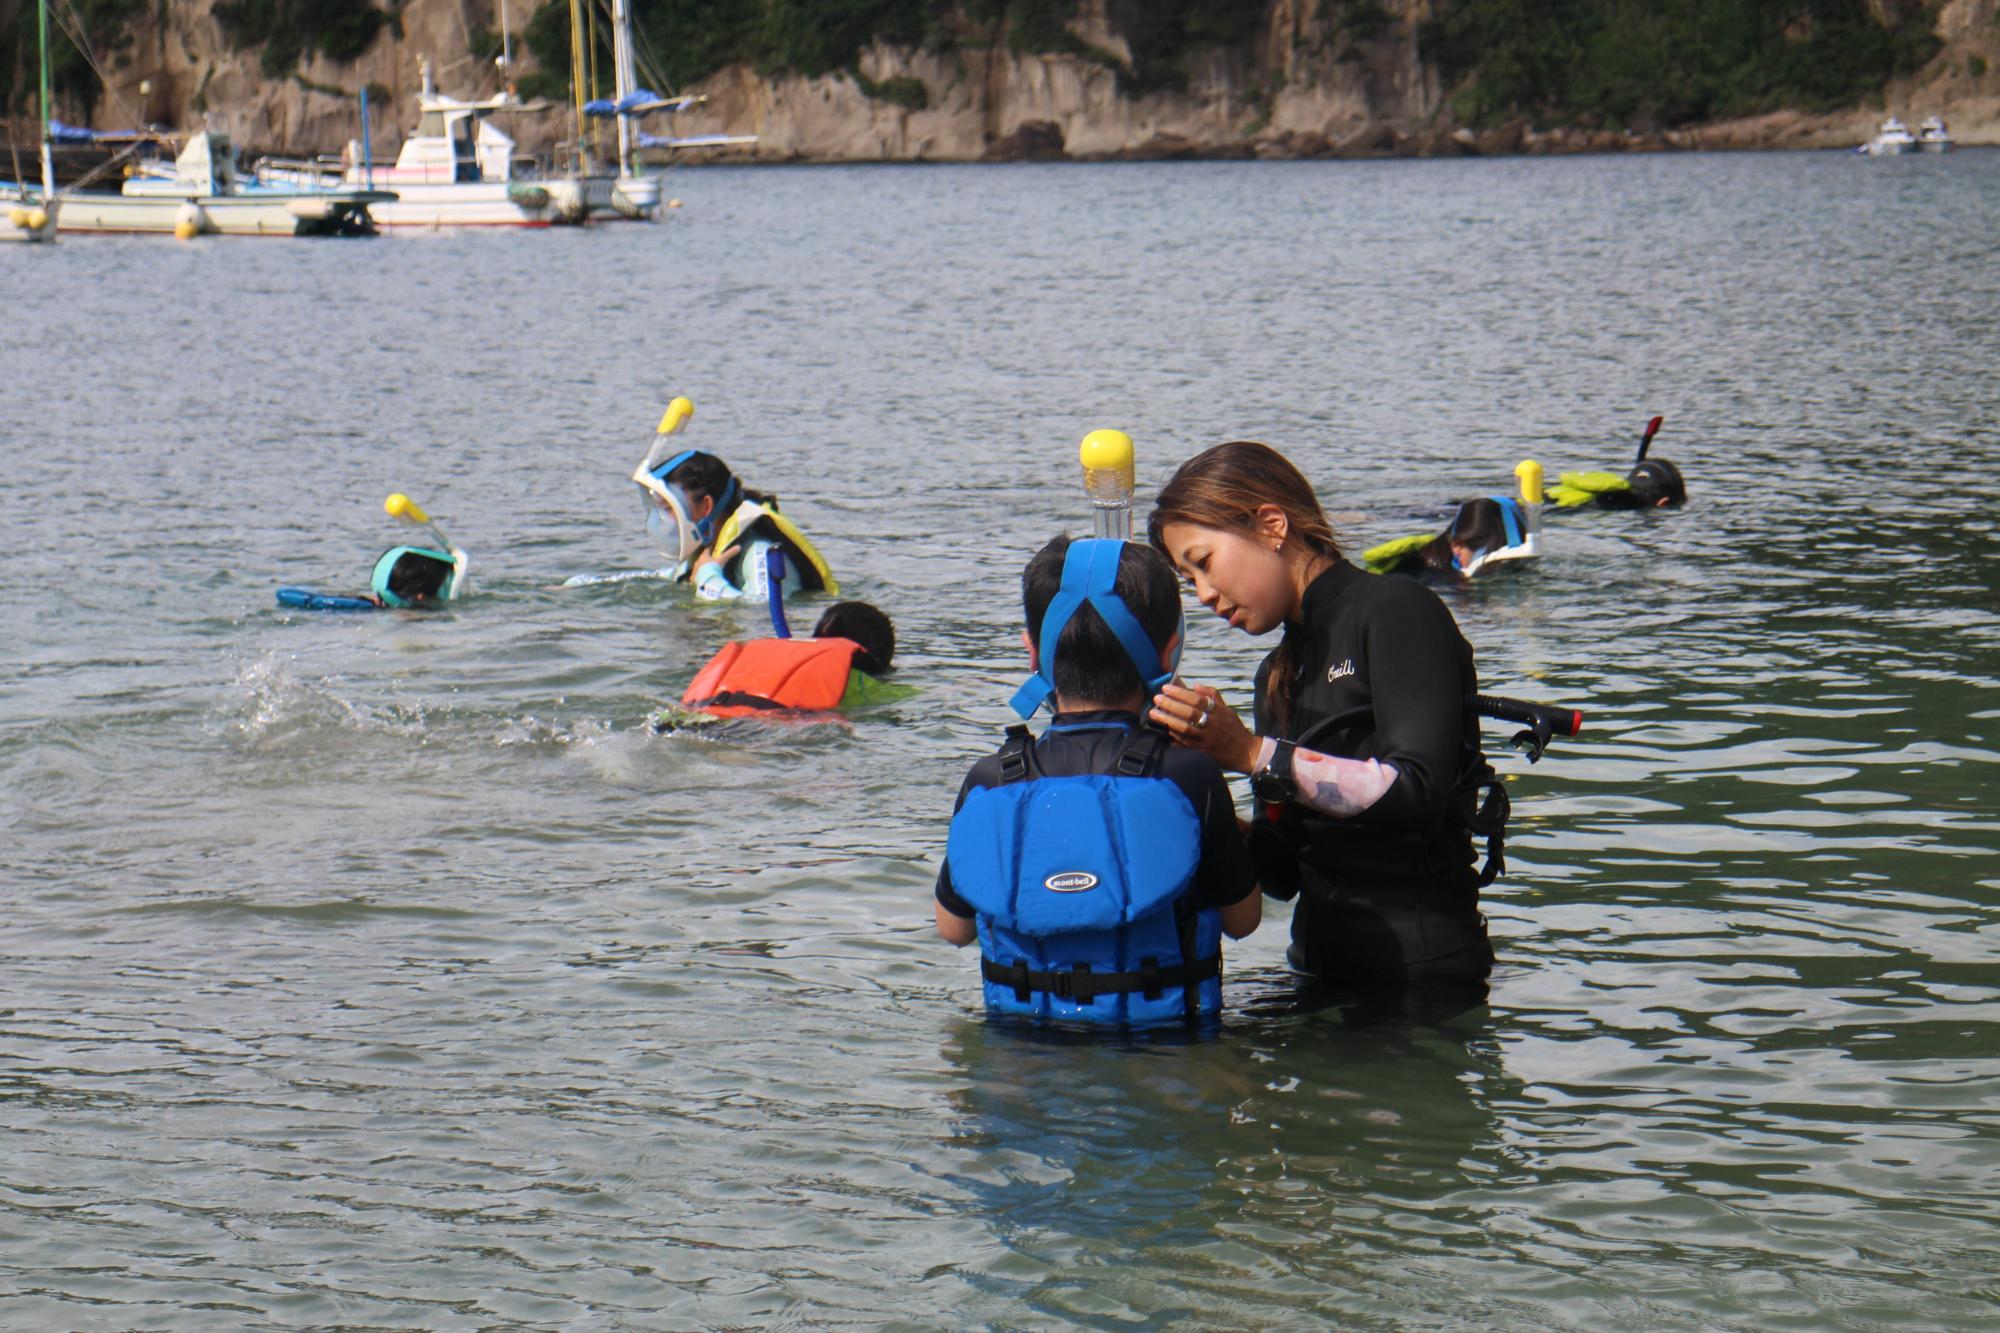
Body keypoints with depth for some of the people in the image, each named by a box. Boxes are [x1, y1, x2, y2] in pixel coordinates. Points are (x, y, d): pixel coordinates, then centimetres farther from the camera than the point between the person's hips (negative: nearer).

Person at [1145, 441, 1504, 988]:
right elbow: (1282, 870, 13)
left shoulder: (1397, 610, -4)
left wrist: (1252, 753, -17)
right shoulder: (1280, 673, 19)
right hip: (1319, 967, 7)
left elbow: (1418, 793, -18)